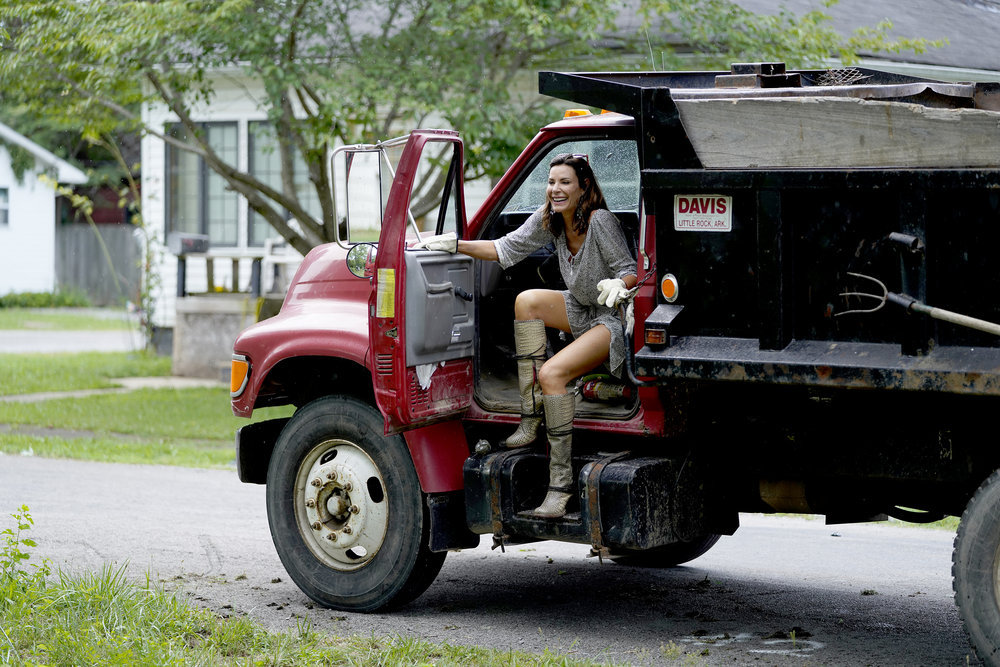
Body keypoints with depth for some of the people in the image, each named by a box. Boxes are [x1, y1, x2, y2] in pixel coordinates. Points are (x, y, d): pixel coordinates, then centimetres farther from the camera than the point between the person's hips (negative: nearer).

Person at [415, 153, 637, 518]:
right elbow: (507, 248, 4)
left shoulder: (600, 221, -21)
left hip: (616, 317, -8)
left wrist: (618, 285, -41)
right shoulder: (549, 219, 0)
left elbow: (631, 270, -18)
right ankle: (531, 418, -10)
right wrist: (454, 245, -3)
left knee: (552, 372, -26)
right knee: (527, 301, -12)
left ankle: (561, 481, -22)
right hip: (581, 310, 8)